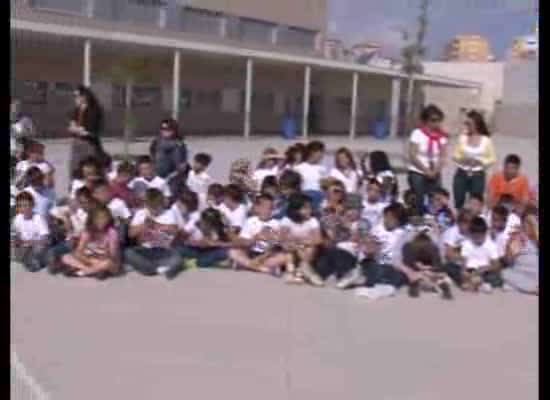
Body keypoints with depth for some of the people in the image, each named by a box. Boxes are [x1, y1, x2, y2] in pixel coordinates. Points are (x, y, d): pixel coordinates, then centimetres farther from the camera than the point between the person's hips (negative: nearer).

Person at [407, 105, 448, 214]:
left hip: (435, 175, 4)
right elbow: (412, 156, -11)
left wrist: (435, 171, -13)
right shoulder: (417, 133, -7)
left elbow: (443, 156, 2)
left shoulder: (442, 136, 4)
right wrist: (426, 170, -14)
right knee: (418, 202, -5)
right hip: (417, 173, -3)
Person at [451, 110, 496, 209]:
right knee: (458, 203, 1)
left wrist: (479, 161, -16)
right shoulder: (462, 137, 3)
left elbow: (493, 159, -1)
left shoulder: (486, 140, -2)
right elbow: (454, 155, 5)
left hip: (478, 175, -1)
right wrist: (462, 158, -15)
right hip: (461, 174, 2)